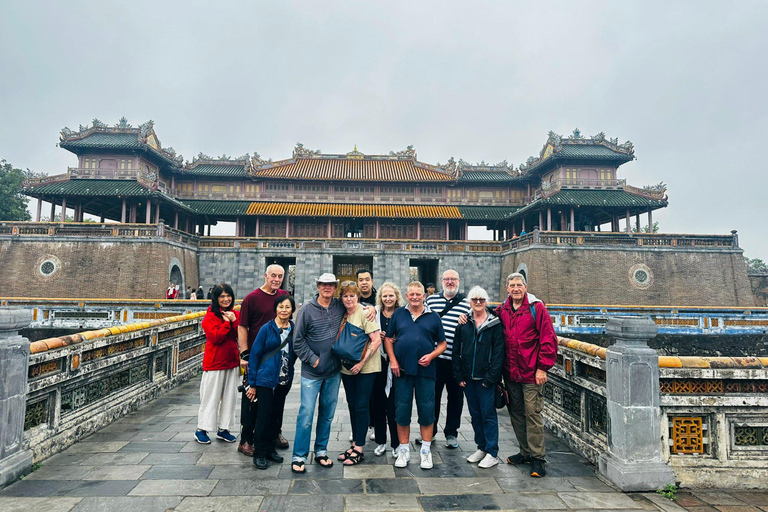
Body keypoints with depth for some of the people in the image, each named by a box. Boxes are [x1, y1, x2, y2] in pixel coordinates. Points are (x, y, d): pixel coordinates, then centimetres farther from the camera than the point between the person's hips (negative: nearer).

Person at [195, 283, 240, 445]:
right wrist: (227, 322, -15)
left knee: (230, 396, 10)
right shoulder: (210, 316, -8)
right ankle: (201, 430, 18)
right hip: (215, 363, -5)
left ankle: (223, 429, 23)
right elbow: (216, 337, -19)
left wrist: (234, 321, -13)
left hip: (232, 362, 5)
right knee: (211, 397, 3)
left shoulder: (235, 315, 8)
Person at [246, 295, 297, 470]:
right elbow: (255, 354, -6)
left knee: (276, 414, 14)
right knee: (264, 415, 1)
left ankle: (270, 449, 29)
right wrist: (252, 383, -7)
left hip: (284, 380, 4)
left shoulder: (294, 329, 2)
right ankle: (259, 453, 15)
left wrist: (290, 376, 2)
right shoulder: (267, 329, -9)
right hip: (266, 379, -4)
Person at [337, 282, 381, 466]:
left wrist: (361, 362, -18)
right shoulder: (342, 314, 6)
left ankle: (359, 449, 10)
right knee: (352, 405, 13)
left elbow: (376, 340, -17)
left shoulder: (365, 313, -13)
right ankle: (355, 444, 26)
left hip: (365, 368, -6)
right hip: (347, 368, 6)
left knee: (361, 406, -1)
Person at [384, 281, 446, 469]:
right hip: (402, 370, 1)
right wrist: (393, 361, -2)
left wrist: (431, 356, -11)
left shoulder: (433, 317, 4)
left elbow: (442, 344, 7)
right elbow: (388, 339, 9)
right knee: (402, 411, 8)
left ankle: (426, 451, 22)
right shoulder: (398, 314, 6)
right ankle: (403, 450, 23)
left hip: (425, 371, -1)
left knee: (427, 410, 6)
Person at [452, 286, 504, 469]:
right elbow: (456, 350, 7)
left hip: (486, 378, -4)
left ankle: (492, 453, 12)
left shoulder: (495, 324, -3)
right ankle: (481, 448, 28)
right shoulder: (463, 323, 6)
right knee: (475, 414, 13)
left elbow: (498, 352, -6)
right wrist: (458, 375, 2)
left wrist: (491, 377, -11)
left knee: (488, 414, 0)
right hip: (468, 378, 4)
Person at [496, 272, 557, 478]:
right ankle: (525, 452, 28)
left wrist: (543, 367, -10)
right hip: (510, 373, 5)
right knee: (516, 413, 13)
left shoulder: (536, 308, -7)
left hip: (531, 373, -5)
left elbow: (548, 339, -8)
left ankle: (537, 458, 12)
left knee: (532, 414, -1)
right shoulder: (502, 310, 7)